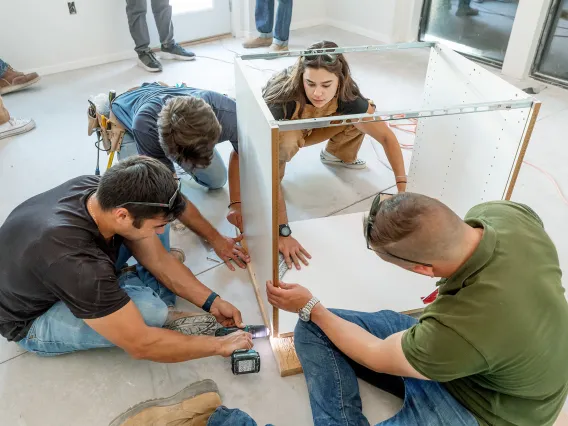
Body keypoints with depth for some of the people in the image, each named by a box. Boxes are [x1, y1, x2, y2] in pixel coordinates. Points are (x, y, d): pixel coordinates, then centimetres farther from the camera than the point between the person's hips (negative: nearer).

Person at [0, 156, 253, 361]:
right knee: (144, 307, -36)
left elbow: (159, 259, -8)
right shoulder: (75, 261, -43)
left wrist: (212, 302, -10)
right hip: (32, 319, -6)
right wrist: (220, 345, -24)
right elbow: (140, 345, -34)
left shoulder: (105, 192, -22)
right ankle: (157, 312, -2)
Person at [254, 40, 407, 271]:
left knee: (362, 115, -16)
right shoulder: (283, 100, -42)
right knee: (287, 139, -39)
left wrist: (403, 187, -27)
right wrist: (282, 231, -51)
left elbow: (386, 137, -18)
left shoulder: (348, 98, -29)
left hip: (308, 130, 4)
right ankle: (277, 173, -6)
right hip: (273, 133, -4)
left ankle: (337, 154, 13)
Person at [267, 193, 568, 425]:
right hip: (446, 348, 8)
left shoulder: (461, 328, -40)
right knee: (313, 331, -2)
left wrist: (309, 307, -5)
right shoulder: (505, 212, -22)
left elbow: (376, 356, -18)